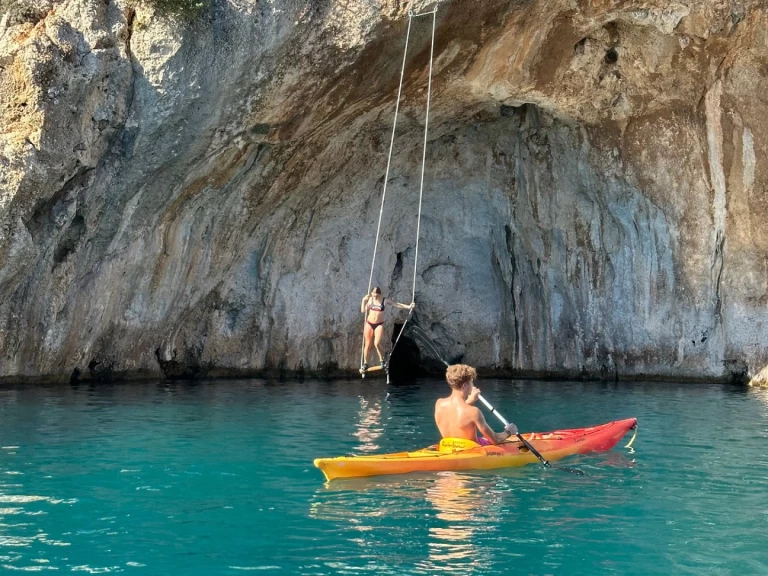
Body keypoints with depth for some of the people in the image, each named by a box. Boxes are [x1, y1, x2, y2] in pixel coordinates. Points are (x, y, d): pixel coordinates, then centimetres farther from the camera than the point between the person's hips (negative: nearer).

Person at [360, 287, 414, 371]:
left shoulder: (385, 300, -6)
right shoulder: (370, 299, -2)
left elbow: (397, 304, -3)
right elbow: (363, 310, 0)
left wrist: (408, 306, -9)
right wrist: (364, 300, -9)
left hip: (379, 324, -2)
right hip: (369, 324, 2)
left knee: (376, 344, -18)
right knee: (368, 344, 5)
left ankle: (382, 360, 1)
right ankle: (365, 363, 15)